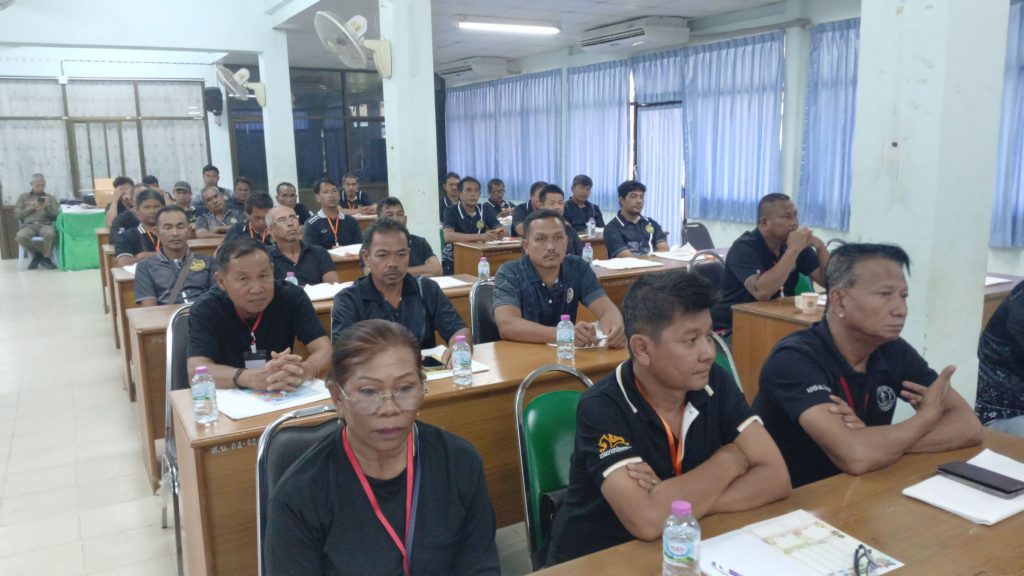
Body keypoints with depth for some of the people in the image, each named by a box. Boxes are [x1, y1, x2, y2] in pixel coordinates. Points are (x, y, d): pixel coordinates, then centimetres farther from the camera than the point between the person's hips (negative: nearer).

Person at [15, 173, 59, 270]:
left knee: (50, 234, -39)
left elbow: (55, 216, 10)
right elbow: (17, 214, 12)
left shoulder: (51, 198, 18)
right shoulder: (23, 197, 19)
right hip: (28, 225, 1)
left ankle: (45, 258, -15)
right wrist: (30, 208, -2)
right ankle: (36, 254, -7)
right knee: (21, 236, -35)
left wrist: (47, 207, -7)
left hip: (45, 224, -1)